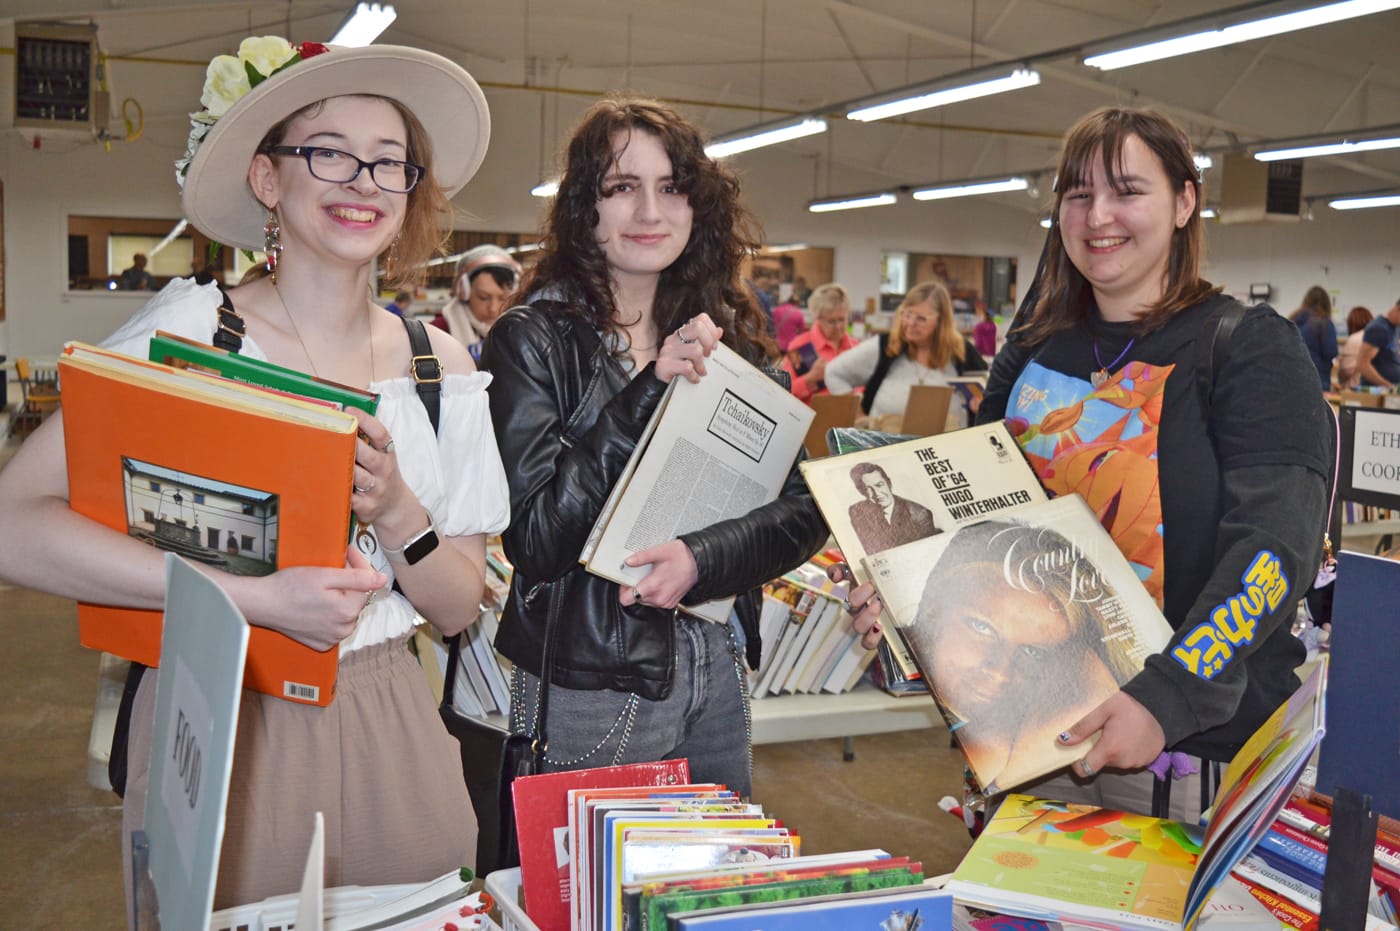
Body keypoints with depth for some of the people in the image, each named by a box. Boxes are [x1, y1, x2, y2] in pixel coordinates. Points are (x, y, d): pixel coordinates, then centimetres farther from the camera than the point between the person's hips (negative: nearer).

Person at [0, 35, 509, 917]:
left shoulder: (440, 364, 3)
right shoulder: (190, 330, -9)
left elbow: (459, 607, 4)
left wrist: (395, 512, -16)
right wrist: (257, 596, -26)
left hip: (387, 736, 4)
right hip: (223, 728, -3)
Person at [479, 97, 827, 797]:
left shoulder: (729, 341, 4)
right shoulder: (532, 340, -10)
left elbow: (806, 510, -1)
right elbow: (535, 538, -18)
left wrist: (702, 559, -19)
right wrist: (648, 392, -22)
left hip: (717, 678, 5)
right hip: (587, 690, -5)